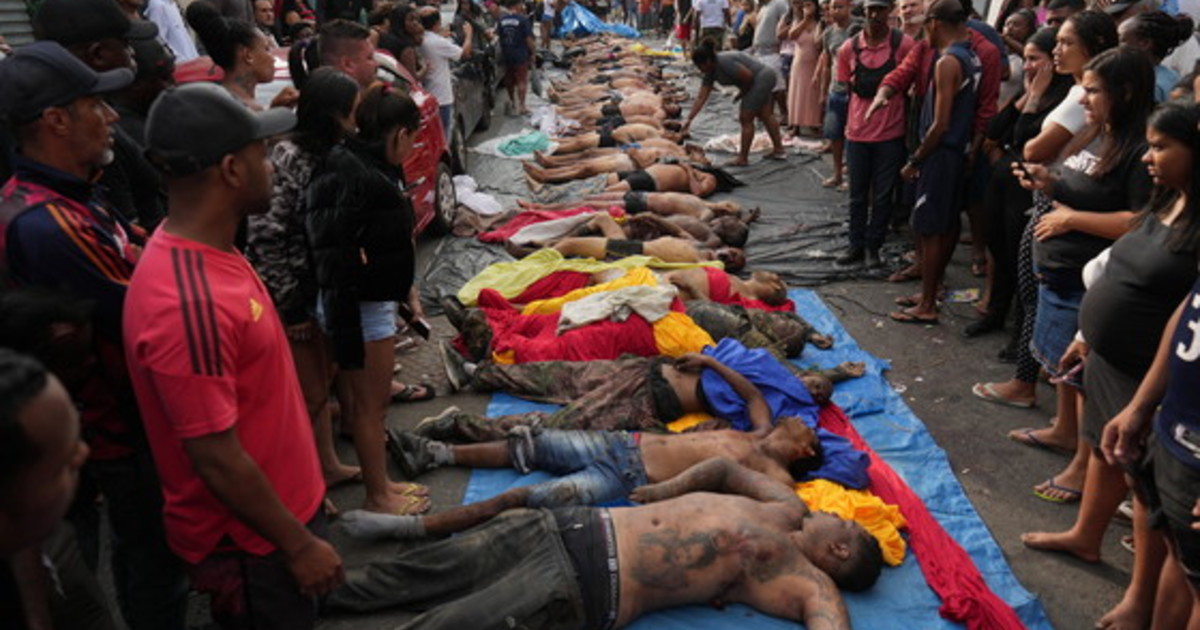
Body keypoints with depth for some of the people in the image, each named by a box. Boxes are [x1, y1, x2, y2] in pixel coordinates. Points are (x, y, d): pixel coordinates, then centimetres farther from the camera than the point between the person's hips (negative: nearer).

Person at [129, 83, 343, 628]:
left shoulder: (209, 249, -1)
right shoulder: (187, 303, -32)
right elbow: (216, 458, -27)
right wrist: (300, 545, -16)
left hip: (283, 501, 9)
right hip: (249, 541, -9)